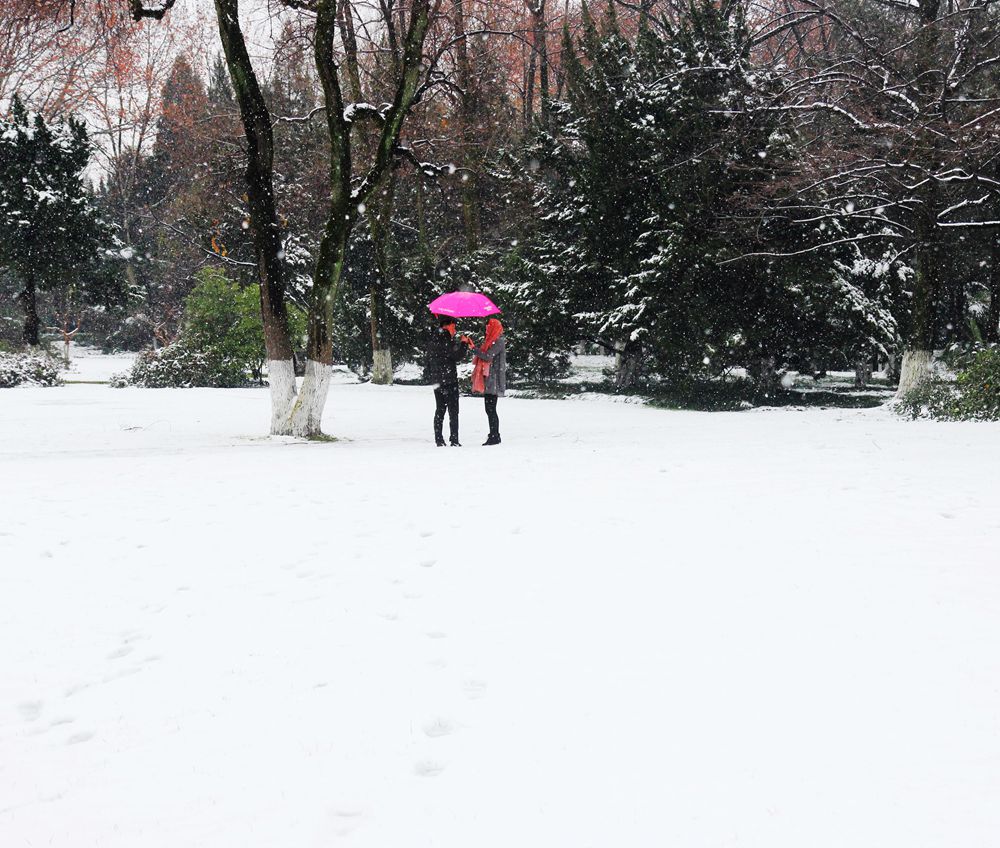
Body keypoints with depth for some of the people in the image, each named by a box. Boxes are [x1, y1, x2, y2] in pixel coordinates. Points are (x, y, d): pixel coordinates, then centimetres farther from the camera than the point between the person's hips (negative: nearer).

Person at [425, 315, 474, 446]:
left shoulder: (433, 338, 12)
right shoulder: (446, 338, -13)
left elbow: (429, 358, 18)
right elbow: (457, 357, -15)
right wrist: (464, 343, -3)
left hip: (436, 380, 8)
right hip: (449, 380, -8)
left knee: (439, 409, 11)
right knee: (453, 410, -3)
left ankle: (439, 440, 9)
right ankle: (454, 440, -6)